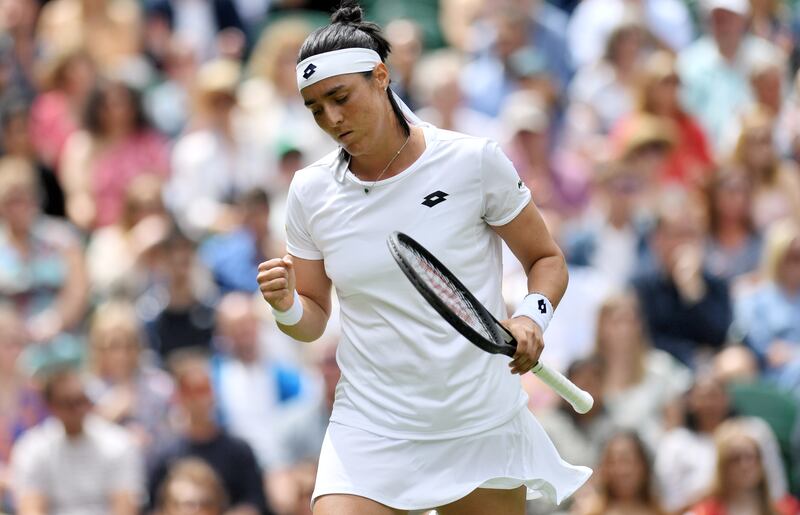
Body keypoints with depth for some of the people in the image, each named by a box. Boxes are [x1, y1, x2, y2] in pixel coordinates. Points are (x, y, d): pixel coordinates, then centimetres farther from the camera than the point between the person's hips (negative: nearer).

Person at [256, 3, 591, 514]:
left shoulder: (474, 161, -7)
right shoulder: (311, 192, 2)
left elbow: (547, 259, 3)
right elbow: (313, 321, 10)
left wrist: (531, 316, -17)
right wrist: (287, 305, -12)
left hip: (482, 428, -1)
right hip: (369, 429, 1)